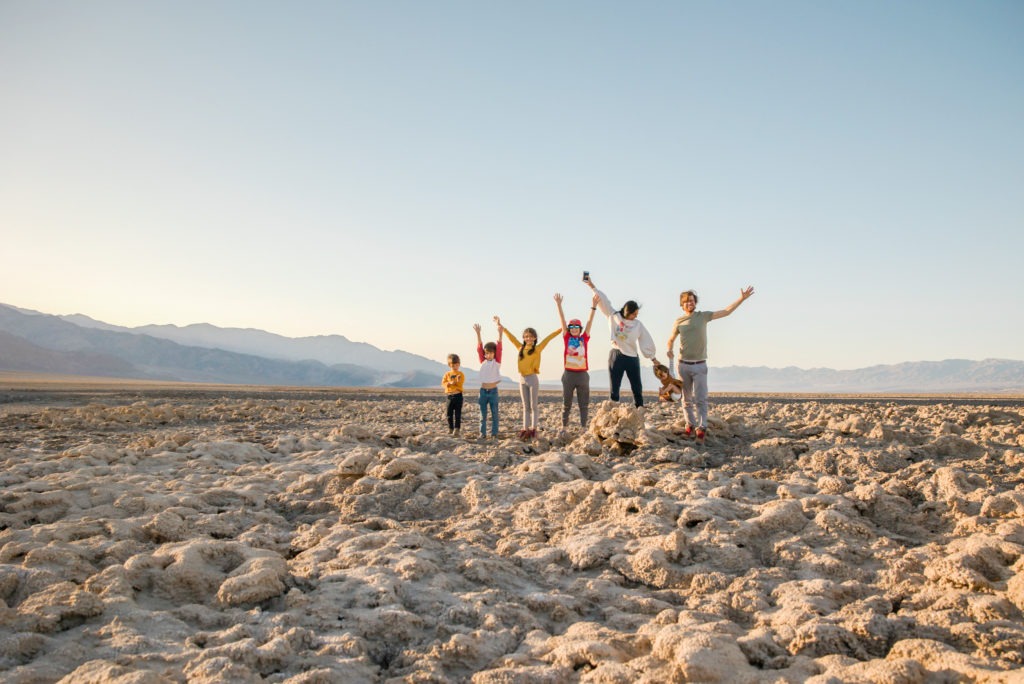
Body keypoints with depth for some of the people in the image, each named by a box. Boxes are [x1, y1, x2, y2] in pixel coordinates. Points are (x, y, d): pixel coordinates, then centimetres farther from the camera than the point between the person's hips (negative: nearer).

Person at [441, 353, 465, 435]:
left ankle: (457, 428, 1)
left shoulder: (461, 374, 1)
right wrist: (449, 383, -17)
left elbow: (460, 383, -9)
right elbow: (443, 383, -1)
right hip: (449, 395, 2)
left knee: (457, 413, -2)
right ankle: (450, 428, 17)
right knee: (449, 413, 7)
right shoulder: (447, 374, 8)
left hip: (458, 395, -2)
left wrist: (458, 381, -28)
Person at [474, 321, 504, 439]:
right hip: (483, 390, 2)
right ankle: (482, 433, 10)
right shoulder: (482, 361, 5)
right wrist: (478, 333, -12)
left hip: (493, 391, -2)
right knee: (483, 414, 6)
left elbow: (499, 347, -9)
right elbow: (479, 348, -2)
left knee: (494, 413, 4)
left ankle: (494, 433, 9)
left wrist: (500, 333, -19)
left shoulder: (497, 362, 0)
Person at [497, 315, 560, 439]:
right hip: (522, 379, 4)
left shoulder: (537, 349, -4)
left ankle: (533, 429, 5)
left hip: (533, 378, -4)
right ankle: (525, 429, 11)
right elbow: (511, 337, 13)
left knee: (533, 406, 2)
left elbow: (548, 338, -9)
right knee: (525, 406, 9)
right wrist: (501, 326, 18)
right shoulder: (521, 348, 7)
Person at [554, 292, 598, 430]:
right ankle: (564, 427, 16)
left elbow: (590, 322, 0)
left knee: (584, 403, 5)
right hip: (569, 374, -1)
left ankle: (583, 427, 11)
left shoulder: (584, 338, 5)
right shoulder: (567, 338, 4)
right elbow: (562, 320, -2)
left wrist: (594, 306, -7)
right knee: (566, 403, 7)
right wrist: (559, 304, -8)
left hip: (582, 374, 1)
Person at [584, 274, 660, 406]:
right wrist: (592, 286, -2)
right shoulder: (614, 317, 1)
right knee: (614, 387, 2)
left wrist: (652, 357, 12)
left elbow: (646, 341, 10)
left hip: (632, 358, 2)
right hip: (616, 356, -2)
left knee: (637, 388, 6)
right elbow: (603, 301, 0)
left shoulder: (638, 325, 5)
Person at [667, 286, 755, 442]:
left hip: (700, 366, -2)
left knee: (700, 398, -10)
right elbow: (671, 339, 18)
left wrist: (742, 299, -10)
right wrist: (669, 350, -3)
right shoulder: (679, 321, 5)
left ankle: (701, 428, -11)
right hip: (683, 365, 2)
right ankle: (690, 425, 21)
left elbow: (726, 311, -1)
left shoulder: (703, 316, 2)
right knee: (687, 399, 9)